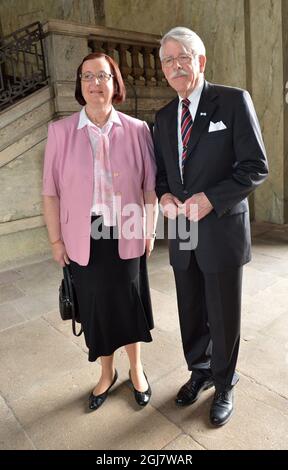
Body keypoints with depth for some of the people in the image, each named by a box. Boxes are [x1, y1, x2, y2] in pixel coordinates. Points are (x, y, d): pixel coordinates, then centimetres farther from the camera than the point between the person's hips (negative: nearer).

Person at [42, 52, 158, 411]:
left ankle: (136, 369, 40)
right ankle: (107, 373, 39)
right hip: (84, 239, 1)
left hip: (126, 235, 0)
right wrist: (56, 240, -1)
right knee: (95, 307, 14)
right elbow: (51, 191, -1)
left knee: (129, 303, 14)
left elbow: (150, 185, 1)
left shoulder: (137, 130, -3)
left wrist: (150, 230, 1)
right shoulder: (60, 131, -3)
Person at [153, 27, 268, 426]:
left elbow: (256, 167, -9)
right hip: (181, 233, 5)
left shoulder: (234, 101, -5)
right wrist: (163, 195, -5)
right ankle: (200, 372, 42)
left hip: (221, 231, -4)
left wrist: (210, 199, -20)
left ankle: (224, 386, 35)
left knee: (224, 317, 10)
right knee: (191, 314, 17)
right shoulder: (163, 117, 11)